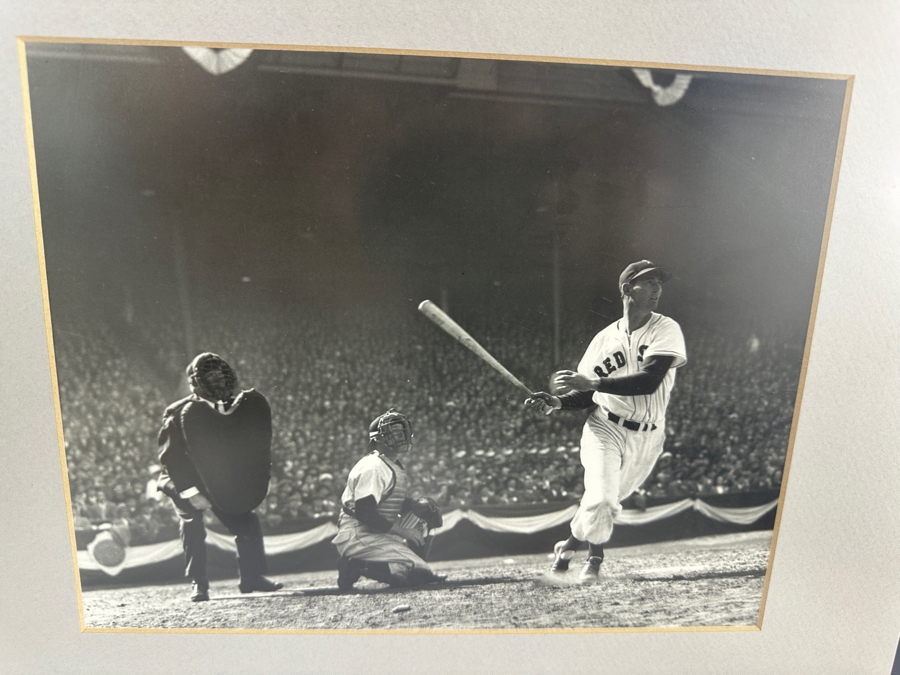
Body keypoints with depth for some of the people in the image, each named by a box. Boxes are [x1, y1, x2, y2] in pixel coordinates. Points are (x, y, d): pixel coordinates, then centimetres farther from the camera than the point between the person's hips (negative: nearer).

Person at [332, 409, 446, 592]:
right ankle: (356, 565, -10)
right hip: (359, 537, -10)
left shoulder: (394, 467, 12)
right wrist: (401, 531, -19)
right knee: (417, 574, -18)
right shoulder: (373, 467, -18)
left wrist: (418, 505, -2)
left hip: (381, 531, 10)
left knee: (427, 510, 9)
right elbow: (363, 512, -24)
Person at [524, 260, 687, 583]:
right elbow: (586, 396, 6)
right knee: (601, 499, -15)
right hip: (604, 429, 0)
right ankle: (594, 556, 18)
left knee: (606, 502, 10)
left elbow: (649, 381, -24)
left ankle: (571, 543, 40)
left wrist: (592, 381, -30)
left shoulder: (666, 330, -8)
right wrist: (557, 401, -14)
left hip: (647, 438, 0)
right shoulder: (604, 338, 0)